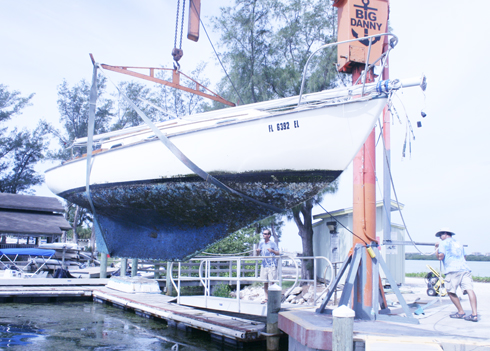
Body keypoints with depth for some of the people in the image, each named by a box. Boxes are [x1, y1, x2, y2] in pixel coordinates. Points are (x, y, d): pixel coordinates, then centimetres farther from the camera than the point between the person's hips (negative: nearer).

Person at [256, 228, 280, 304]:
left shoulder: (273, 243, -1)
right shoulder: (261, 243, 12)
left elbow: (278, 253, -3)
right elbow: (258, 254, 16)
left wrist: (272, 250, -20)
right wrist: (258, 251, -6)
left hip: (272, 266, -5)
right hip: (264, 265, 5)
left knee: (272, 282, -6)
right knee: (265, 282, 7)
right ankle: (266, 298, 14)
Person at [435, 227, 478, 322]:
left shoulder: (443, 243, 9)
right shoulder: (459, 244, 30)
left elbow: (440, 257, -1)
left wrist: (437, 248, 16)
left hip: (453, 270, -6)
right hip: (465, 268, 6)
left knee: (451, 291, 7)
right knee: (469, 289, -9)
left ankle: (461, 312, 7)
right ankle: (474, 314, -20)